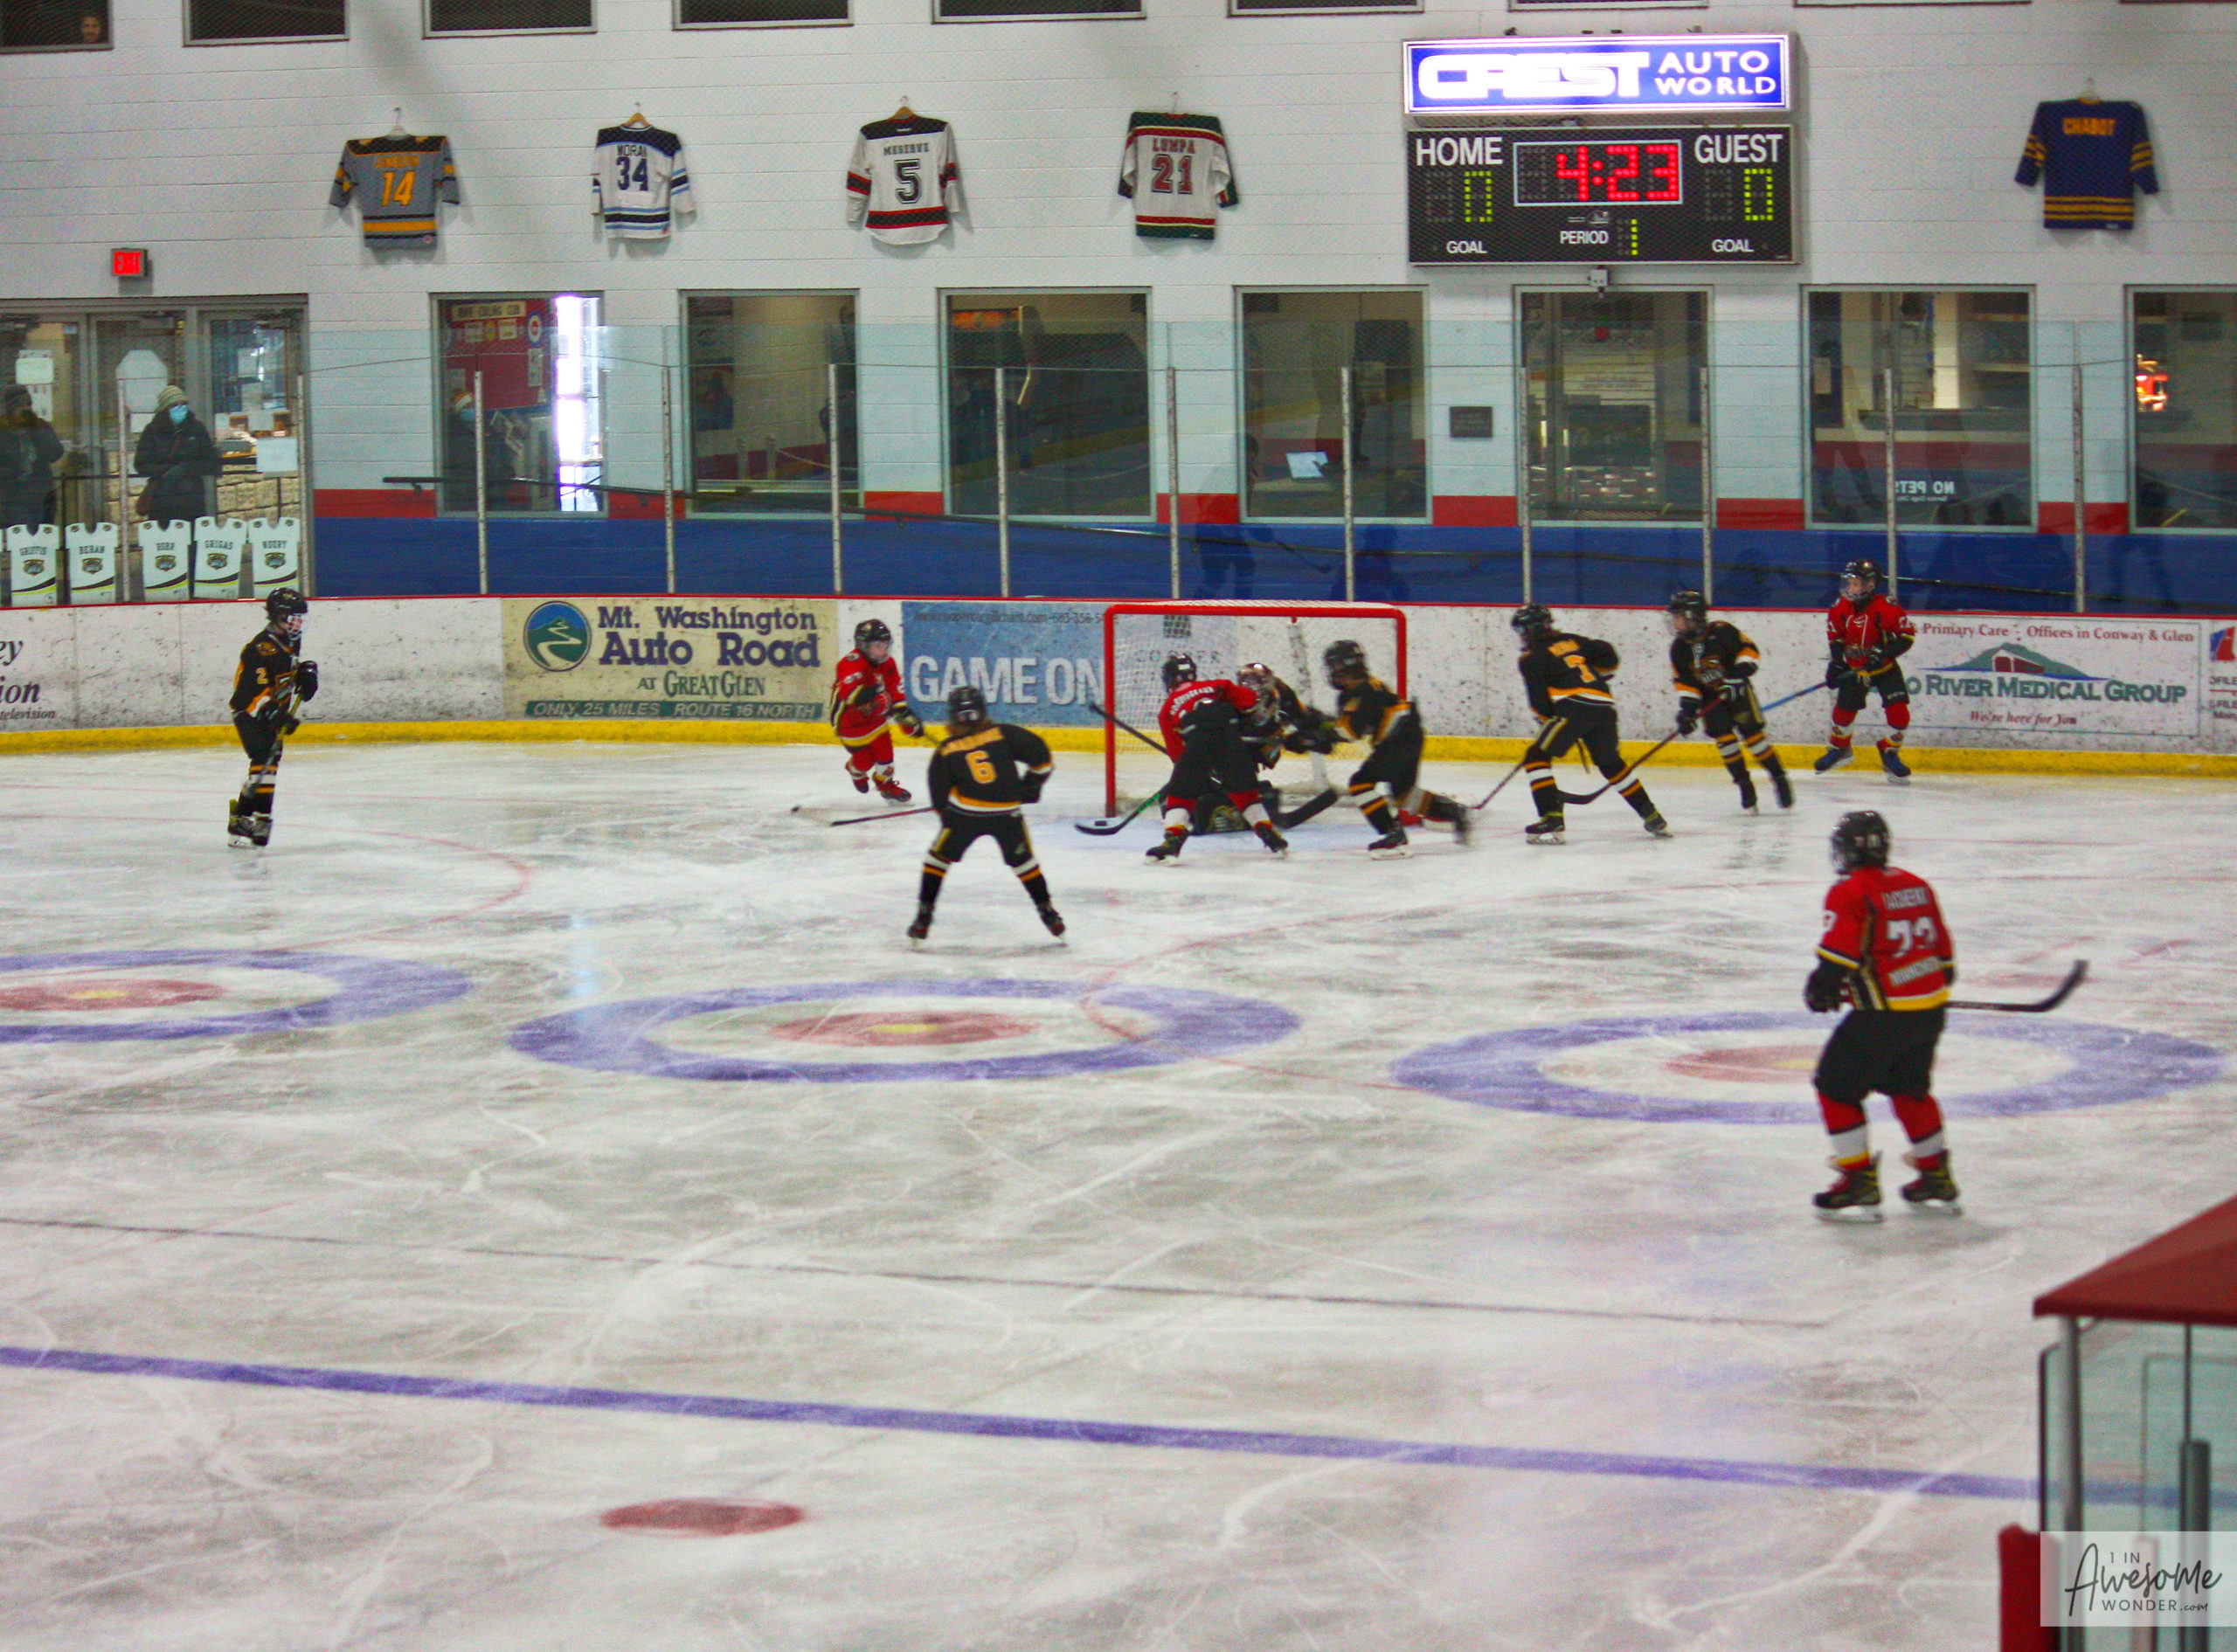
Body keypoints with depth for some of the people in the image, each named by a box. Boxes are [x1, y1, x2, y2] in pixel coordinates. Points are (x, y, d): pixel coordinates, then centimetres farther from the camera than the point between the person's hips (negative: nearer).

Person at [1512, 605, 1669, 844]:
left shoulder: (1532, 657, 5)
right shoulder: (1572, 641, 24)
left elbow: (1539, 701, -1)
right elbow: (1607, 655, 21)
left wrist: (1547, 720, 12)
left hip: (1575, 707, -7)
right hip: (1605, 706, 7)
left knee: (1537, 757, -2)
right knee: (1612, 764, 25)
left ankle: (1552, 818, -17)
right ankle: (1652, 817, 28)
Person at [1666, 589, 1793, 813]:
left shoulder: (1722, 632, -20)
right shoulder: (1679, 648, -5)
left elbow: (1748, 650, -15)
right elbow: (1685, 682, -2)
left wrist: (1742, 670, -30)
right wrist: (1687, 709, -11)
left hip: (1737, 690, -4)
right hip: (1710, 697, 4)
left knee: (1751, 734, -10)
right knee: (1724, 738, -10)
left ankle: (1779, 778, 2)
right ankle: (1744, 784, 2)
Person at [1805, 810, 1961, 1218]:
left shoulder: (1849, 893, -10)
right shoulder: (1916, 886, 12)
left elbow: (1840, 952, -18)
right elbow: (1942, 949, 18)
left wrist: (1821, 988, -5)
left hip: (1883, 1013, -8)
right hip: (1930, 1010, 8)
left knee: (1837, 1088, 3)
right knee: (1909, 1088, 24)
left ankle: (1860, 1184, 0)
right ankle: (1937, 1179, 30)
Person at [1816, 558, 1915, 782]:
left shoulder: (1886, 609, -22)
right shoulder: (1840, 610, -8)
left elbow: (1906, 637, -18)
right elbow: (1835, 638, 7)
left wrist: (1884, 652, -28)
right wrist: (1836, 663, -2)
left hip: (1885, 669, -3)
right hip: (1854, 669, 3)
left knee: (1898, 711, -13)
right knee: (1843, 710, 4)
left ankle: (1890, 753, 9)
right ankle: (1838, 748, 32)